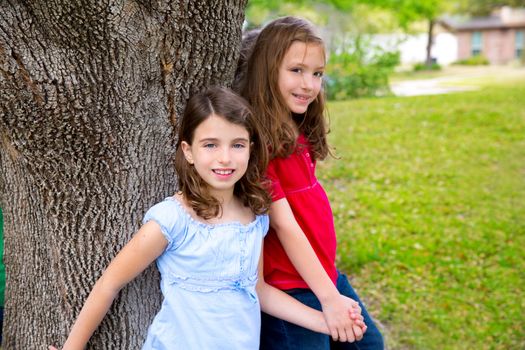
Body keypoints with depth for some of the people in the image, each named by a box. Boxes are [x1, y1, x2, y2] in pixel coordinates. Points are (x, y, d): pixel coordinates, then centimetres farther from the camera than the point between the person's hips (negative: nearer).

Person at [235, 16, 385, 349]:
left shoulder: (298, 133, 6)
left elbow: (307, 207, 6)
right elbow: (284, 224, -22)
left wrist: (331, 284, 3)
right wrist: (328, 297, -21)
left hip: (325, 273, 9)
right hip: (290, 288, -9)